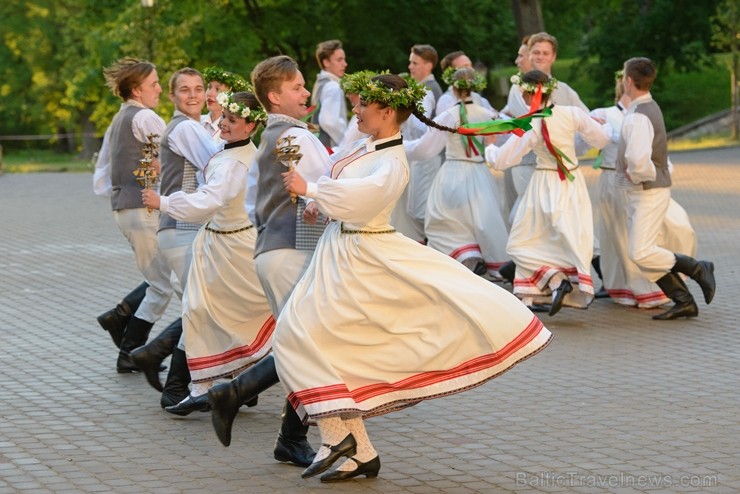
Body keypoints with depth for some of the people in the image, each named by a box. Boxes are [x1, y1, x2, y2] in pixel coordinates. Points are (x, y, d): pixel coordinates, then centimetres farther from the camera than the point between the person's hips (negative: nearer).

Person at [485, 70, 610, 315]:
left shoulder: (530, 127, -17)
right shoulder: (572, 114, -9)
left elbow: (500, 161, -12)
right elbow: (601, 139, 3)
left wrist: (489, 147, 9)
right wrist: (610, 126, 25)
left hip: (546, 188, -4)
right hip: (574, 185, 4)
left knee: (520, 245, 8)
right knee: (572, 243, 11)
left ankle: (555, 280, -12)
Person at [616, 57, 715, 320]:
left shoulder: (638, 118, -22)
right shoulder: (649, 108, 10)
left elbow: (638, 160, -35)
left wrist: (636, 175, -18)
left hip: (649, 192, -10)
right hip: (642, 192, 10)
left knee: (640, 253, -12)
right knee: (643, 253, 9)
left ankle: (697, 269, -1)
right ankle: (683, 301, 9)